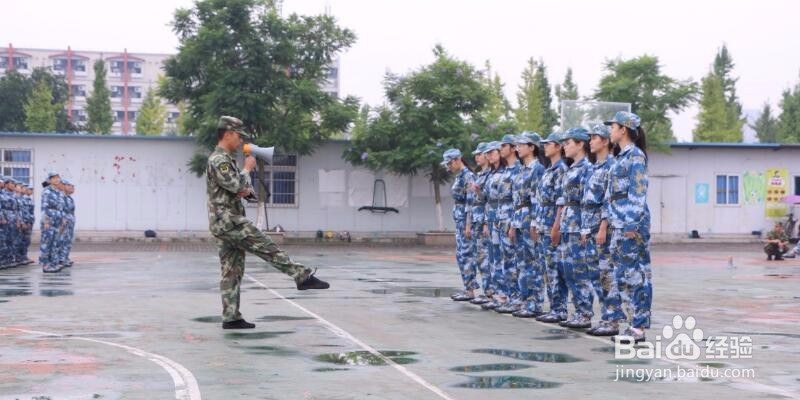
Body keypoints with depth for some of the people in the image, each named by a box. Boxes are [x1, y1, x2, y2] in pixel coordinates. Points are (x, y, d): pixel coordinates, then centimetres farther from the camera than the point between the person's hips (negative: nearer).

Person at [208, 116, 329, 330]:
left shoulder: (226, 159, 22)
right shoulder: (219, 159, -11)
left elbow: (239, 188, 23)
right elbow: (235, 185, -22)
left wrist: (247, 190, -1)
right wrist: (247, 168, -5)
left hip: (226, 223, 10)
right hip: (228, 220, -10)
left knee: (232, 271, 7)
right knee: (268, 248, -10)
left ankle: (231, 318, 6)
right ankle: (303, 277, -7)